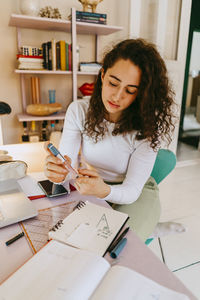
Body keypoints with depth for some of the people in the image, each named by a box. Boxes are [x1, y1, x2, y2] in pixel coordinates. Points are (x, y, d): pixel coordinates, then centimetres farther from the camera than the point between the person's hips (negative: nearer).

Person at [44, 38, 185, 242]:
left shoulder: (147, 128, -20)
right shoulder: (78, 111, -12)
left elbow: (132, 191, -20)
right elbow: (65, 163, -14)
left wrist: (104, 191, -42)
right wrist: (58, 172, -38)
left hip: (136, 194, -2)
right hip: (91, 188, 3)